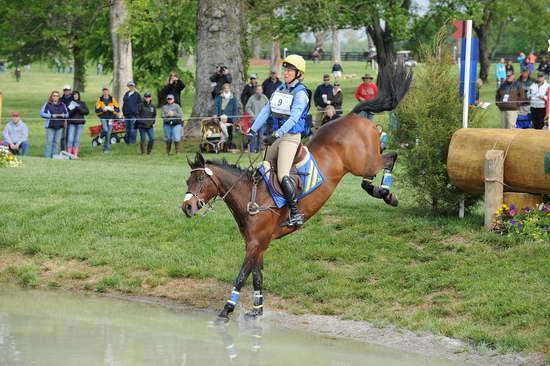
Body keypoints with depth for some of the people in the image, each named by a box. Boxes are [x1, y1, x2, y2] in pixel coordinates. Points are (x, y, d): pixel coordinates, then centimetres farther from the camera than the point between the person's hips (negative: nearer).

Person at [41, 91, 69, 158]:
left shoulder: (62, 105, 13)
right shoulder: (47, 104, 2)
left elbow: (67, 114, 17)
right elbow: (42, 113, -5)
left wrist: (64, 115, -6)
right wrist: (51, 116, -13)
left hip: (59, 126, 4)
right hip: (50, 126, -4)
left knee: (57, 141, 5)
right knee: (49, 141, -7)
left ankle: (54, 155, 11)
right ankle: (47, 156, -3)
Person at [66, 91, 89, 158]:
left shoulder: (82, 103, 8)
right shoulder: (69, 103, 2)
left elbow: (87, 112, 1)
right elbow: (67, 113, -2)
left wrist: (80, 109, -13)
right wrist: (73, 110, -19)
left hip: (80, 123, 2)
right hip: (71, 123, -2)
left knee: (77, 139, 3)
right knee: (70, 139, -8)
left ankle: (75, 154, 6)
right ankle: (69, 153, -6)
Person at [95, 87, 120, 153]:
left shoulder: (112, 99, 4)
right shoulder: (99, 100, 2)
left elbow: (118, 110, 1)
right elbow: (97, 111, -3)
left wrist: (113, 109, -19)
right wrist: (102, 110, -21)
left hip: (110, 118, 1)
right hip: (103, 118, -1)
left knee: (108, 133, 0)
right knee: (105, 130, -22)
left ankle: (106, 148, 10)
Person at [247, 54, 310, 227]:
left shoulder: (300, 93, -10)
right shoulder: (280, 89, 14)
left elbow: (294, 118, -22)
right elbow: (266, 111, 13)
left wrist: (277, 134, -31)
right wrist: (253, 131, 5)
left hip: (291, 137, -9)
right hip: (277, 136, 9)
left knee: (283, 176, -21)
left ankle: (296, 213, -21)